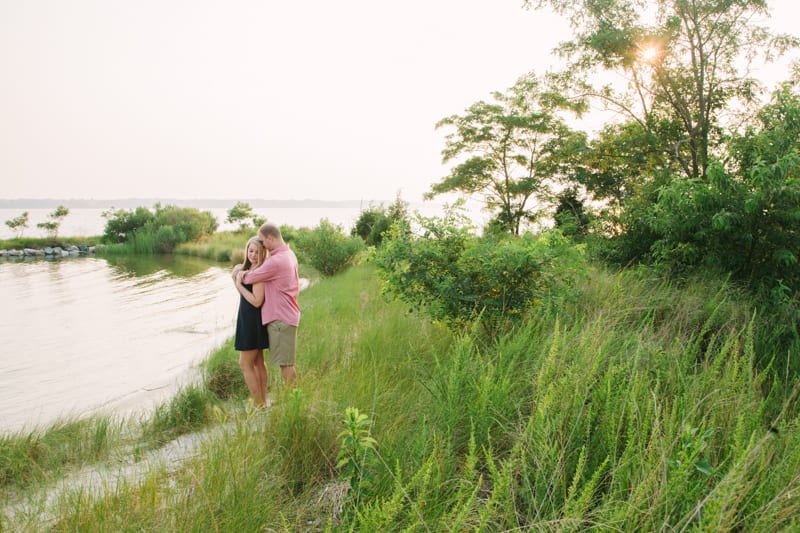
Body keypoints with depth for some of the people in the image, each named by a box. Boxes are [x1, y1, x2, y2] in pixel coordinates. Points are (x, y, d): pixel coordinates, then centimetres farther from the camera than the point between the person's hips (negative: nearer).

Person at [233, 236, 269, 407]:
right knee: (258, 362, 15)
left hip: (253, 321, -10)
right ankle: (263, 401, 24)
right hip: (249, 320, 10)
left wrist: (239, 285, -20)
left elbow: (256, 301, -24)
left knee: (245, 364, -3)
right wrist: (236, 280, 1)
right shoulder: (248, 269, 10)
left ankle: (259, 404, 3)